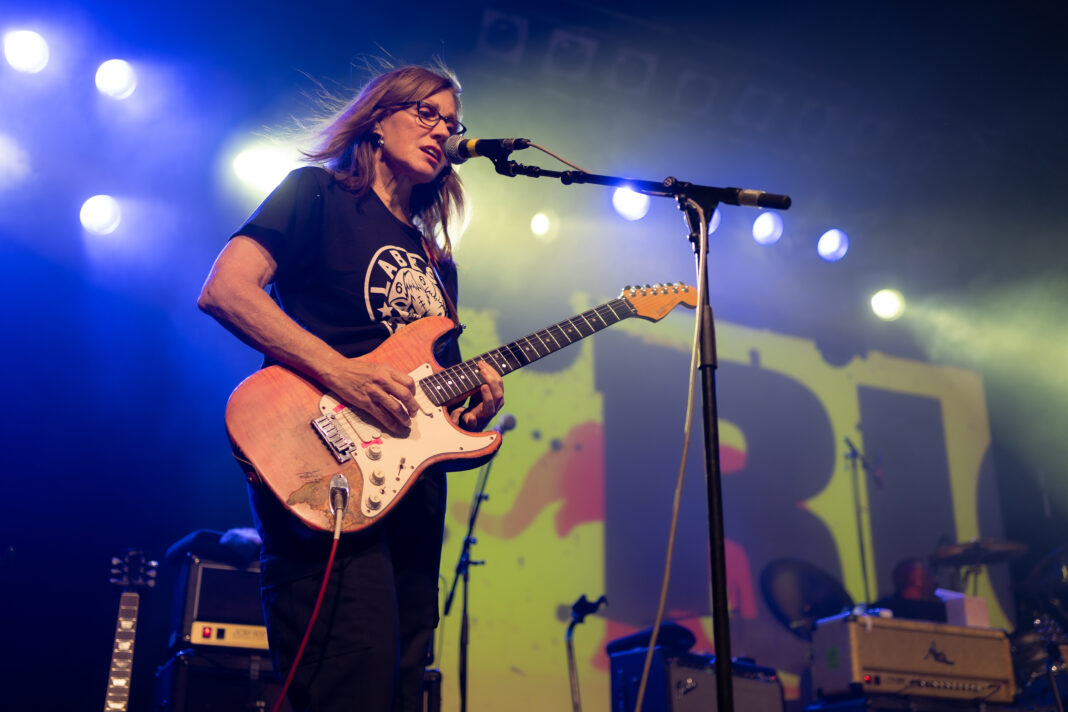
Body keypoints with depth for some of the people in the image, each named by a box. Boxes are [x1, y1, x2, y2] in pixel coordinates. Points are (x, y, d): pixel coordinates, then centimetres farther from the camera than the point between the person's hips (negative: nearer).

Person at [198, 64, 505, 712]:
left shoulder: (437, 261, 26)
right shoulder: (319, 193, 5)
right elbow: (225, 289, -10)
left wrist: (473, 399, 1)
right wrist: (340, 371, -18)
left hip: (415, 487, 8)